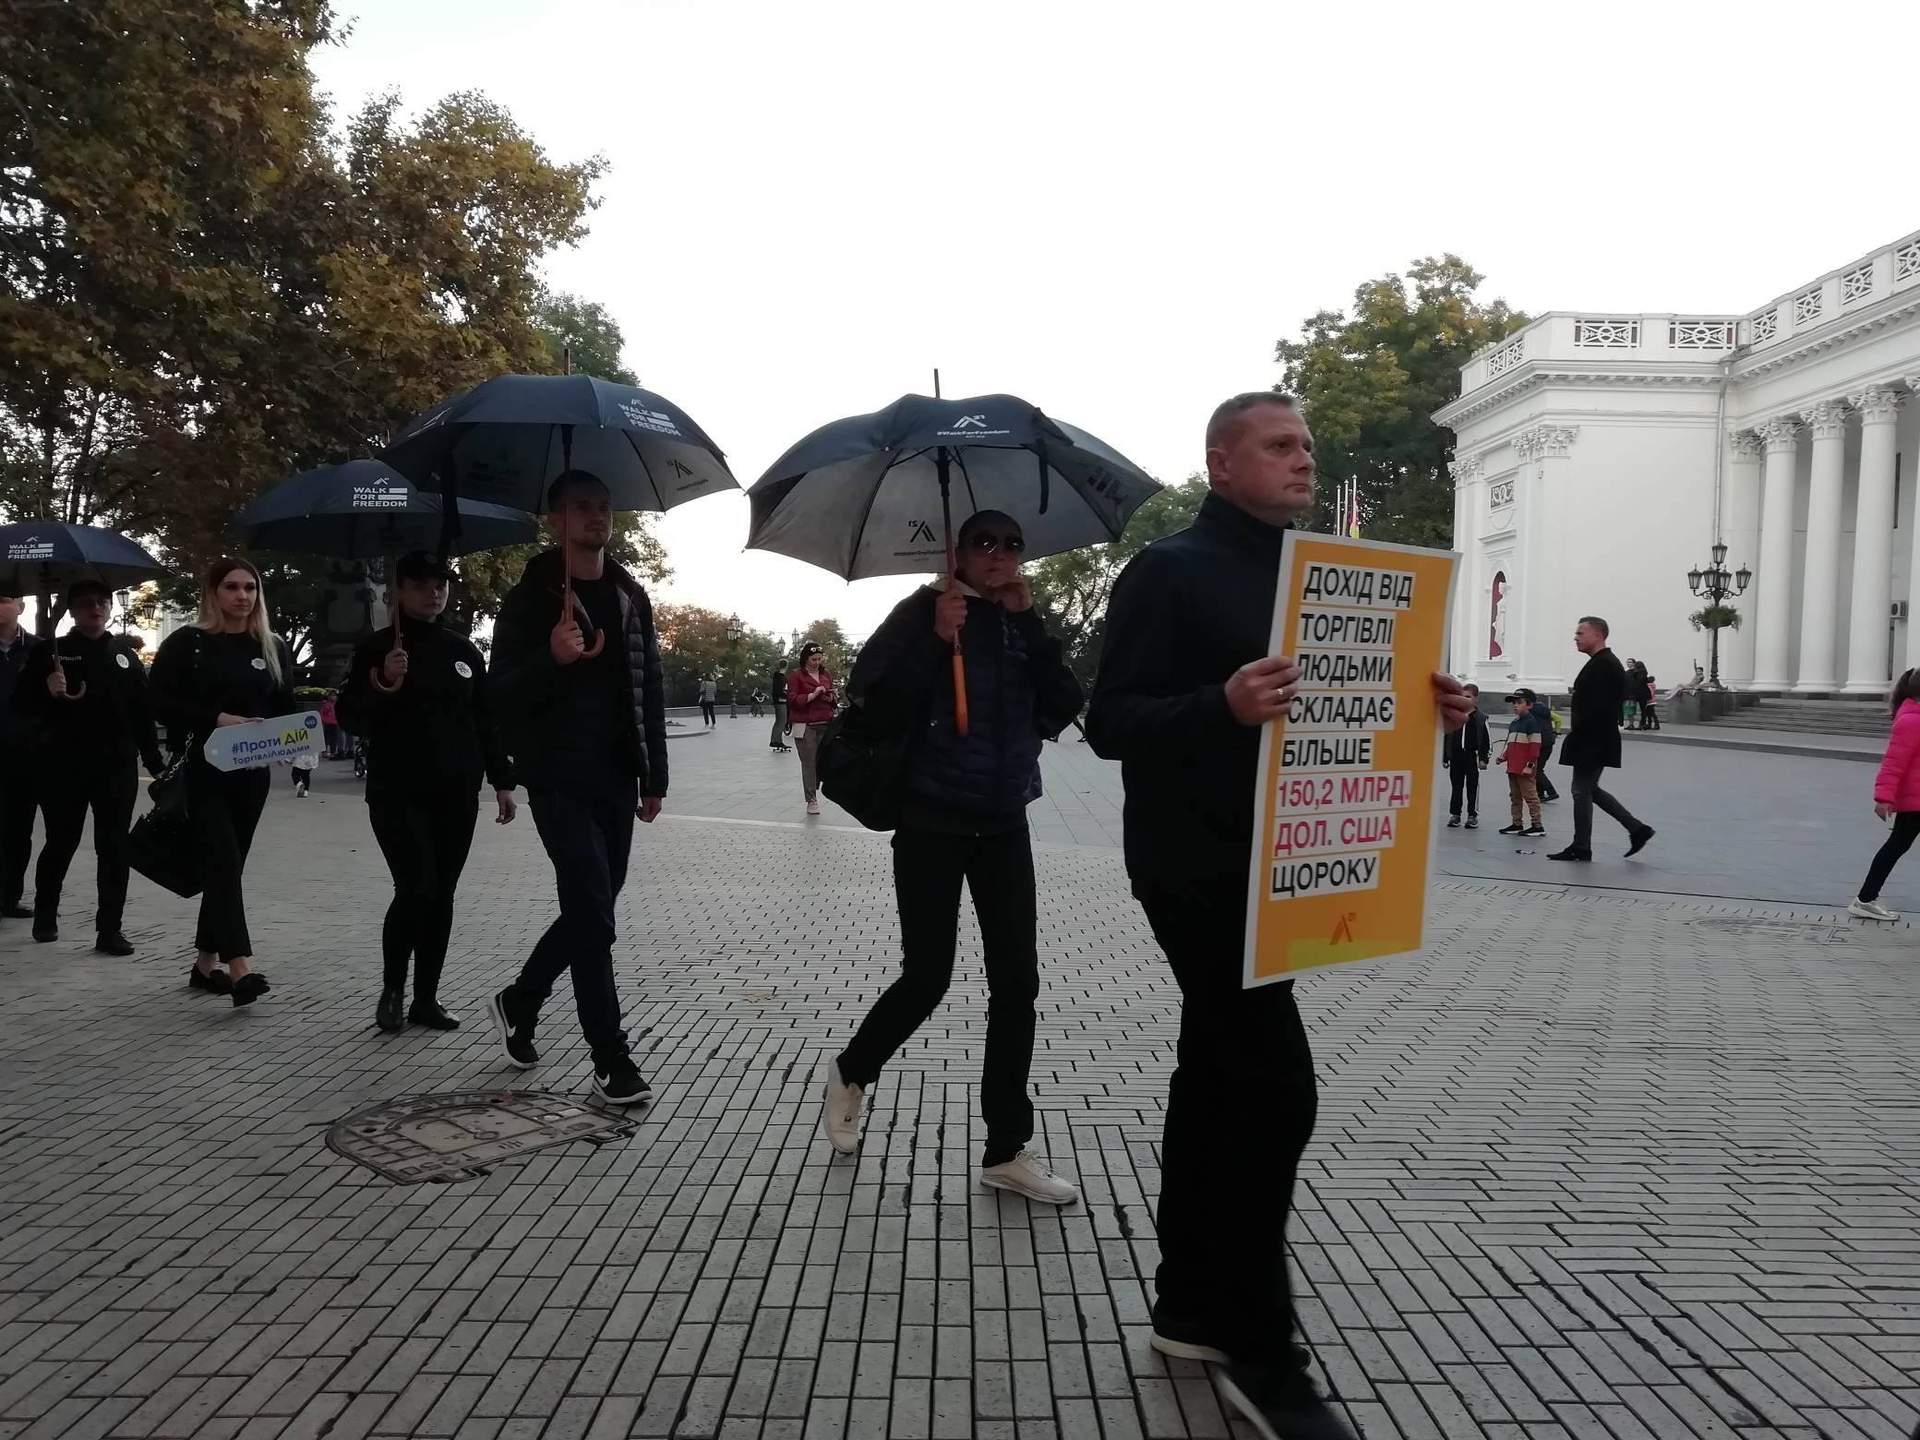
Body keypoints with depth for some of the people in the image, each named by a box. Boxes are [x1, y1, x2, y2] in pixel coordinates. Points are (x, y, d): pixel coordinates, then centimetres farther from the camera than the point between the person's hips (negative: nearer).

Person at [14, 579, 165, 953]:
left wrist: (154, 761, 7)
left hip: (117, 764, 2)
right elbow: (22, 704, 0)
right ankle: (45, 914, 32)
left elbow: (142, 712, 10)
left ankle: (109, 929, 4)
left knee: (114, 848, 0)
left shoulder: (125, 655, 11)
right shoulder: (52, 651, 3)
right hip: (64, 764, -2)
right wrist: (49, 693, -20)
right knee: (61, 842, 9)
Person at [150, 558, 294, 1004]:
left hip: (252, 773, 5)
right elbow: (162, 703, -9)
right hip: (204, 770, -5)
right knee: (224, 862, -14)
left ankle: (207, 963, 22)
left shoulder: (273, 647, 10)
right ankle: (241, 969, -21)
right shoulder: (187, 643, -3)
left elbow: (285, 708, 14)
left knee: (228, 865, 11)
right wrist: (218, 719, -20)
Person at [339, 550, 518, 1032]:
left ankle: (426, 998, 15)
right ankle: (392, 991, 10)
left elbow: (486, 721, 13)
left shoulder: (463, 651, 10)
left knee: (441, 896, 5)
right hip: (398, 793, -4)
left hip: (457, 794, 4)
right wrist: (384, 685, -19)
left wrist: (502, 782, 9)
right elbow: (351, 716, -1)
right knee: (416, 890, -12)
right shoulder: (377, 647, 0)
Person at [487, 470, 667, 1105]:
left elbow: (650, 691, 13)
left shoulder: (631, 597, 11)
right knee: (594, 912, -9)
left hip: (616, 780, 6)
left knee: (591, 909, 12)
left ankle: (519, 1001, 36)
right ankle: (610, 1057, 1)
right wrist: (552, 658, -27)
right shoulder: (529, 598, -4)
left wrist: (654, 778, 9)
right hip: (559, 779, -5)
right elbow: (504, 694, -7)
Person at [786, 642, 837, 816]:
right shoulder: (796, 676, -1)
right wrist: (813, 695, -17)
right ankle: (811, 800, 2)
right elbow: (793, 699, -8)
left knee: (823, 761, -2)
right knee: (809, 763, -4)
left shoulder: (826, 675, 16)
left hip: (825, 724, 5)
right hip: (805, 726, -5)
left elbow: (832, 700, 26)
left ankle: (813, 790, 20)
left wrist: (831, 697, 2)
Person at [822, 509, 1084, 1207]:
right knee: (927, 976, -2)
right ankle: (851, 1074, 29)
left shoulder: (1025, 626, 10)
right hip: (931, 823, -4)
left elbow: (1064, 706, -4)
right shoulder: (921, 614, -3)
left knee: (1017, 983, 1)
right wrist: (936, 638, -22)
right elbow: (875, 702, -13)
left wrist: (1028, 620, -8)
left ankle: (1007, 1150, 12)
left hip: (1004, 826, 4)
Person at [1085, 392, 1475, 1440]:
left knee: (1218, 1076, 13)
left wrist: (1425, 710, 2)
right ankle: (1259, 1352, 2)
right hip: (1197, 868, -9)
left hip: (1271, 866, 9)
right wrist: (1222, 705, -33)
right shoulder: (1169, 570, -9)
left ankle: (1189, 1306, 26)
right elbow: (1111, 721, -16)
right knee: (1274, 1086, -11)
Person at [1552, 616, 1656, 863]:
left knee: (1582, 790, -2)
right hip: (1594, 742, 10)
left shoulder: (1604, 665, -17)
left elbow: (1596, 708, -24)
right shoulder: (1604, 663, 16)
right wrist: (1575, 737, 17)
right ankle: (1637, 829, 17)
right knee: (1588, 789, 15)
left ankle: (1581, 847, 7)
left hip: (1592, 742, -10)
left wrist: (1575, 737, -19)